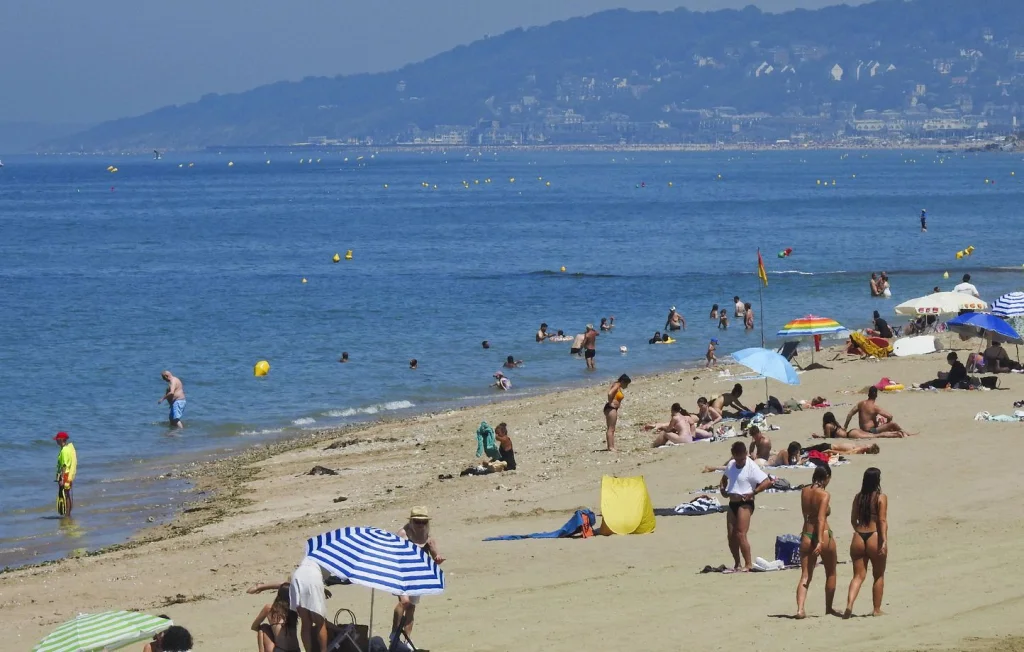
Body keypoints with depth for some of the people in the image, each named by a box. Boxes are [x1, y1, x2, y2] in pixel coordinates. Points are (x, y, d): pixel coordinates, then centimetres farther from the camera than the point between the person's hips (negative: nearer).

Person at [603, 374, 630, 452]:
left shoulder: (618, 387, 15)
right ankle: (610, 448, -11)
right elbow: (610, 394, -29)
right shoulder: (616, 386, -13)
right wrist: (610, 403, -18)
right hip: (611, 408, -10)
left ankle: (611, 447, 15)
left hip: (613, 409, 10)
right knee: (611, 429, -10)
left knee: (611, 429, 12)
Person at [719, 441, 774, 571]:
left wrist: (752, 493, -20)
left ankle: (748, 564, -12)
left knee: (740, 535, -16)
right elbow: (724, 477, 31)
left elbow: (767, 482, -19)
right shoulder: (731, 465, 10)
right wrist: (722, 489, 11)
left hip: (745, 503, -8)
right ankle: (737, 564, 19)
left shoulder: (751, 467, -12)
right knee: (731, 536, 8)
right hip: (732, 503, 8)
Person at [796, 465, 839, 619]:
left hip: (806, 536, 4)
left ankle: (800, 609, -17)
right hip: (823, 535, -4)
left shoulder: (804, 492, 5)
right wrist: (820, 541, -25)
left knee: (805, 576, 1)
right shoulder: (824, 495, -11)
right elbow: (821, 518, -20)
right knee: (831, 573, 18)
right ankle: (829, 608, 26)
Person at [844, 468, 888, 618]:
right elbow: (882, 520, -13)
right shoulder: (881, 498, -6)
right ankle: (877, 609, 19)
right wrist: (884, 541, -17)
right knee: (878, 576, 14)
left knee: (858, 575, 5)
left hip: (858, 538, 4)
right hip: (874, 538, -4)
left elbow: (853, 520, 13)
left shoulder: (858, 497, 8)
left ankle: (849, 605, -16)